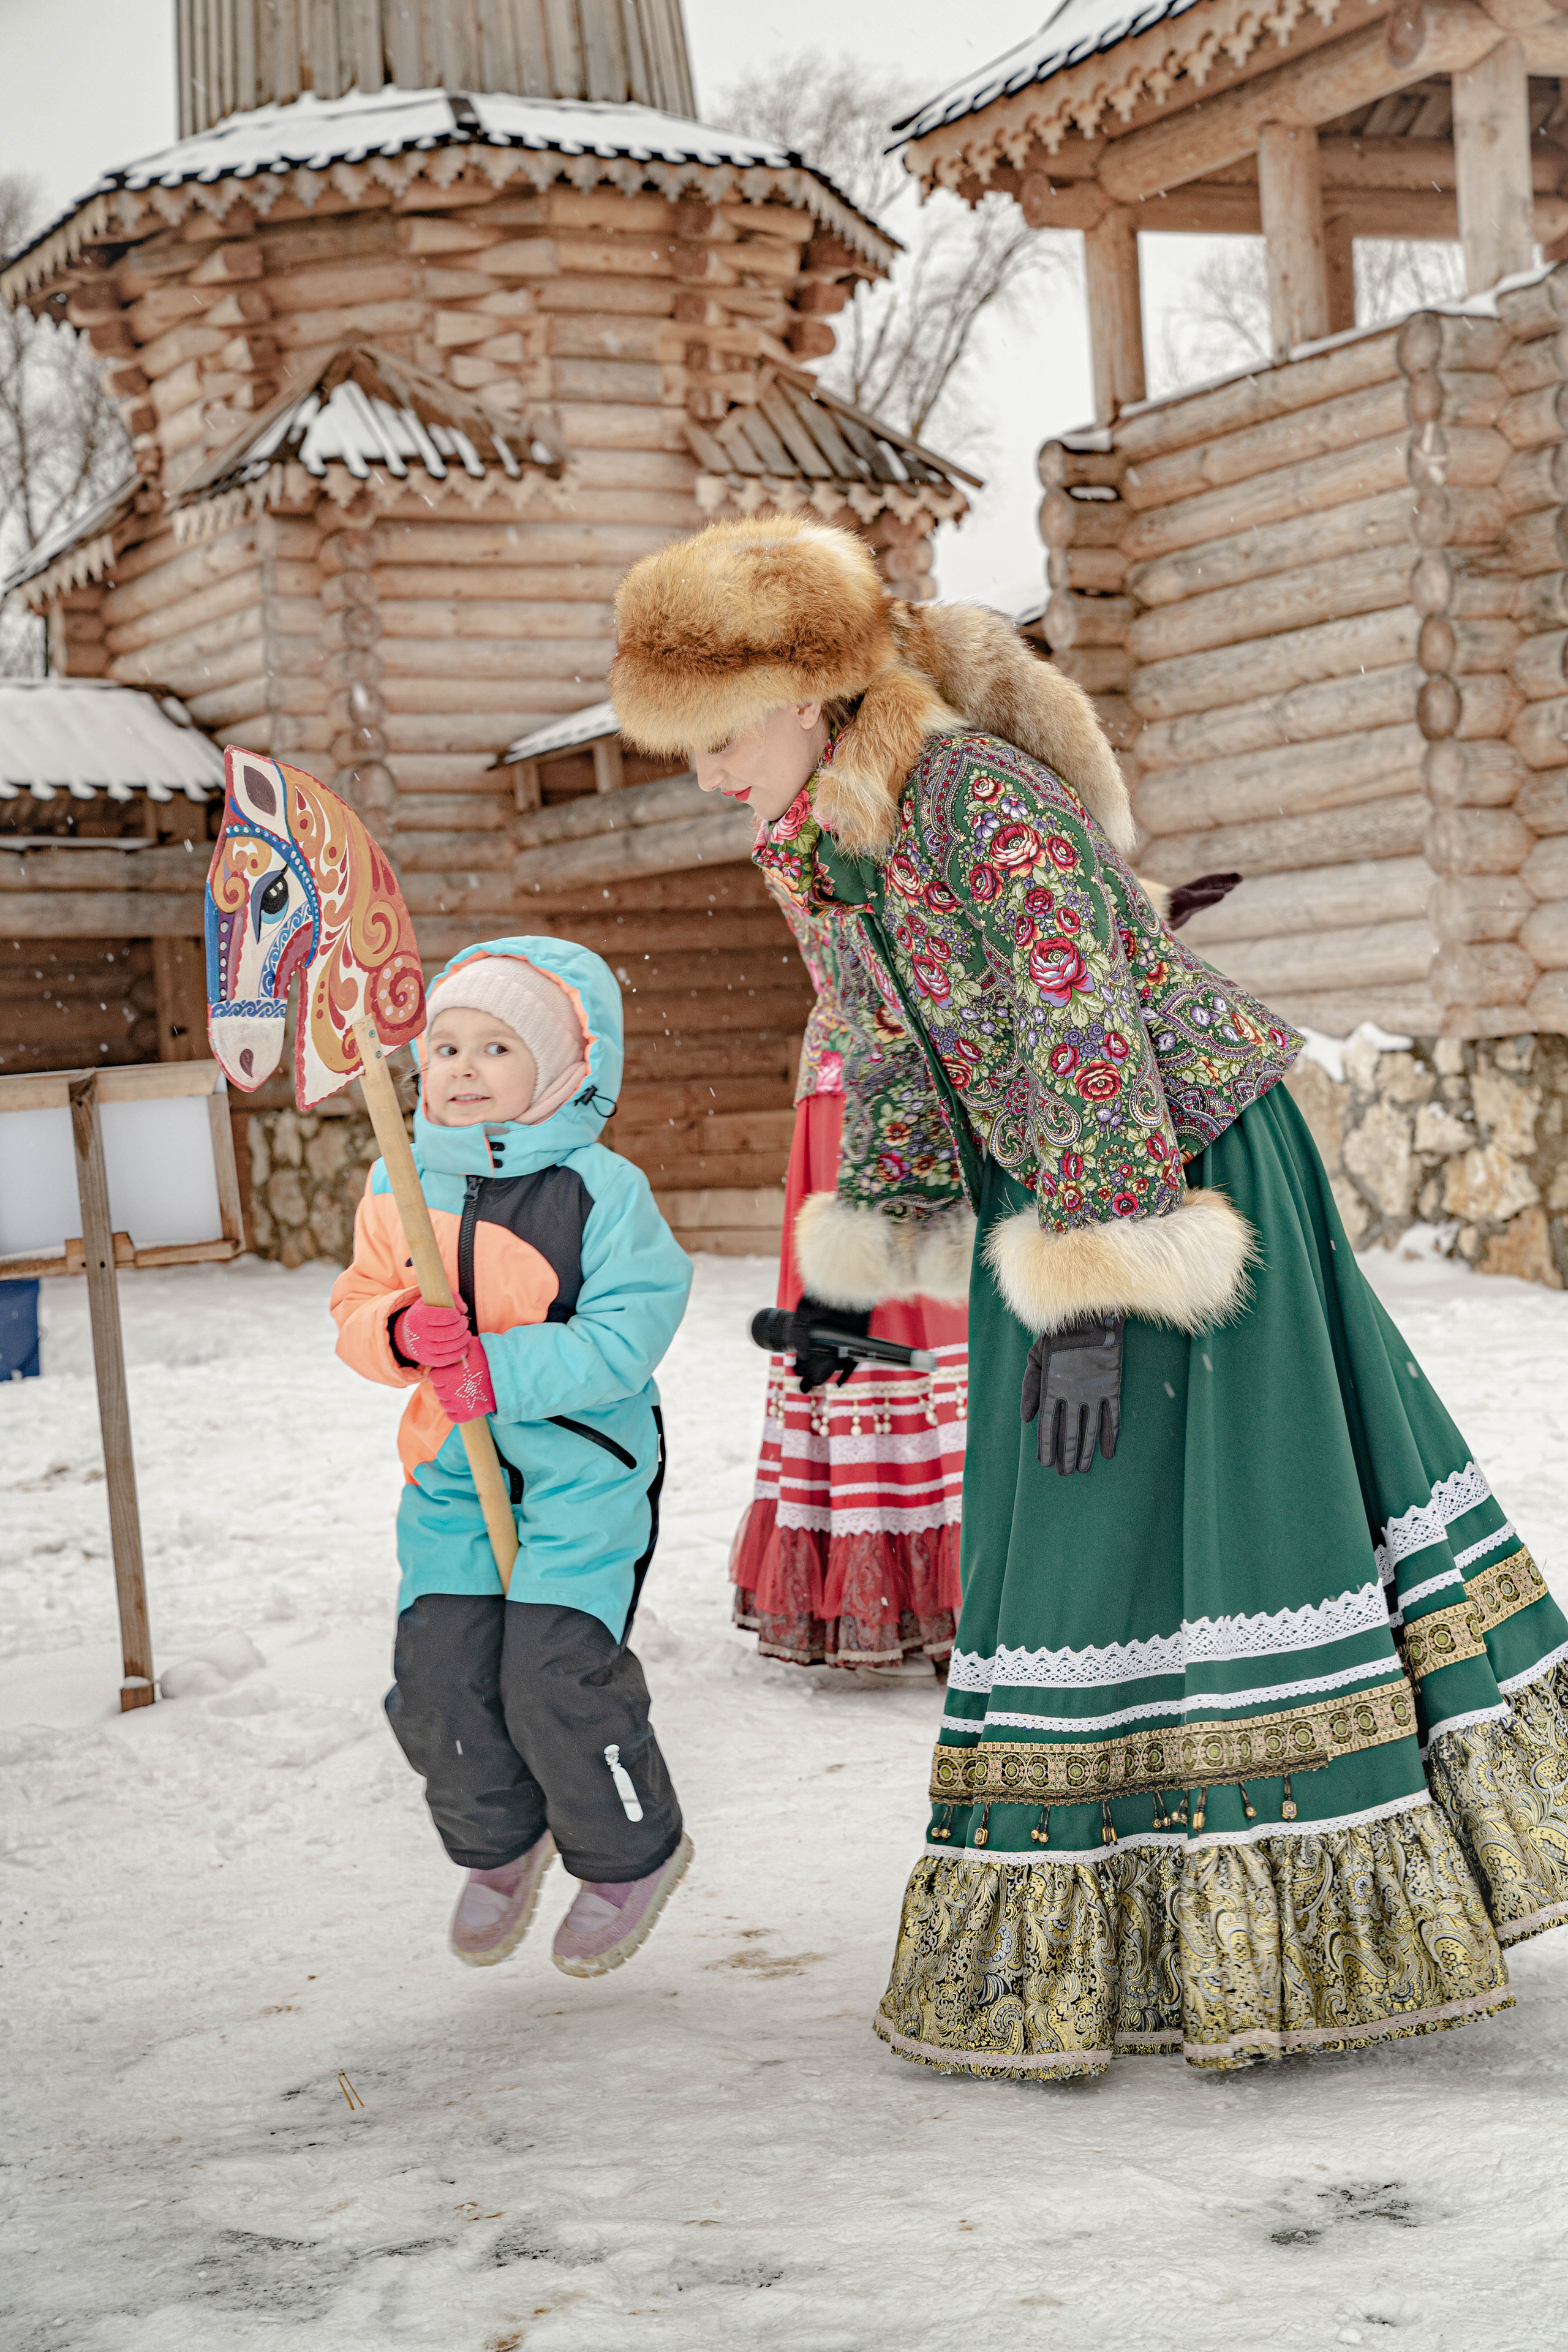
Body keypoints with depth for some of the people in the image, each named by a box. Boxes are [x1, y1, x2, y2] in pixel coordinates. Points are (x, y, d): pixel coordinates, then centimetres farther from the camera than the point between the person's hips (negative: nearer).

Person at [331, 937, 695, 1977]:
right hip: (451, 1475, 5)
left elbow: (626, 1333, -17)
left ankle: (633, 1854, 18)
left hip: (584, 1471, -5)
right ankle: (500, 1847, 30)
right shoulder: (400, 1186, 5)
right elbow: (359, 1307, 9)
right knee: (439, 1676, 1)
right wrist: (403, 1331, -15)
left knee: (556, 1676, -10)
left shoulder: (602, 1190, -12)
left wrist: (507, 1370, -26)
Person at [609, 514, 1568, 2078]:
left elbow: (1088, 1044, -27)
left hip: (1181, 1166, -9)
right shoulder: (810, 842, 2)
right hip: (1044, 1183, 9)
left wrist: (1089, 1298, -27)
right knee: (1070, 1524, 13)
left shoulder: (984, 803, -25)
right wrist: (859, 1257, 14)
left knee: (1175, 1508, -3)